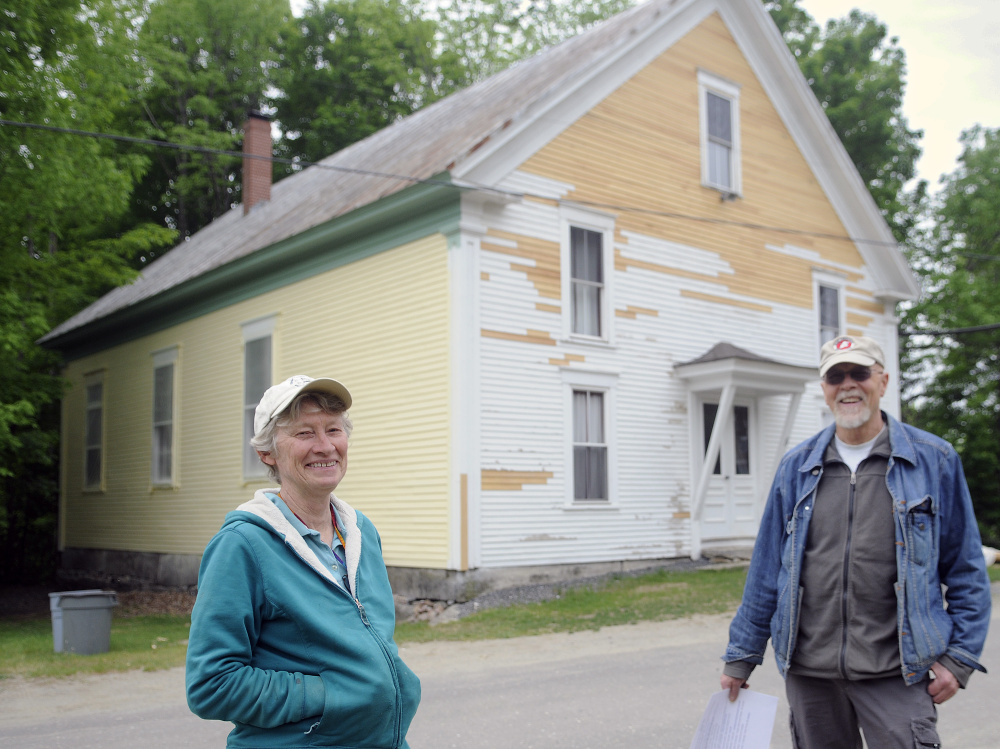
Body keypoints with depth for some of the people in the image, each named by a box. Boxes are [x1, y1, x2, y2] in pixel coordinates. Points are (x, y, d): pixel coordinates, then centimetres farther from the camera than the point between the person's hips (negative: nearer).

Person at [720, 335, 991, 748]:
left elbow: (966, 570, 5)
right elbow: (766, 570, 10)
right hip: (808, 671, 3)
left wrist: (959, 656, -2)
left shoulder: (934, 460, 1)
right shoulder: (796, 467, 7)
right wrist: (741, 656, 9)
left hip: (896, 671, -2)